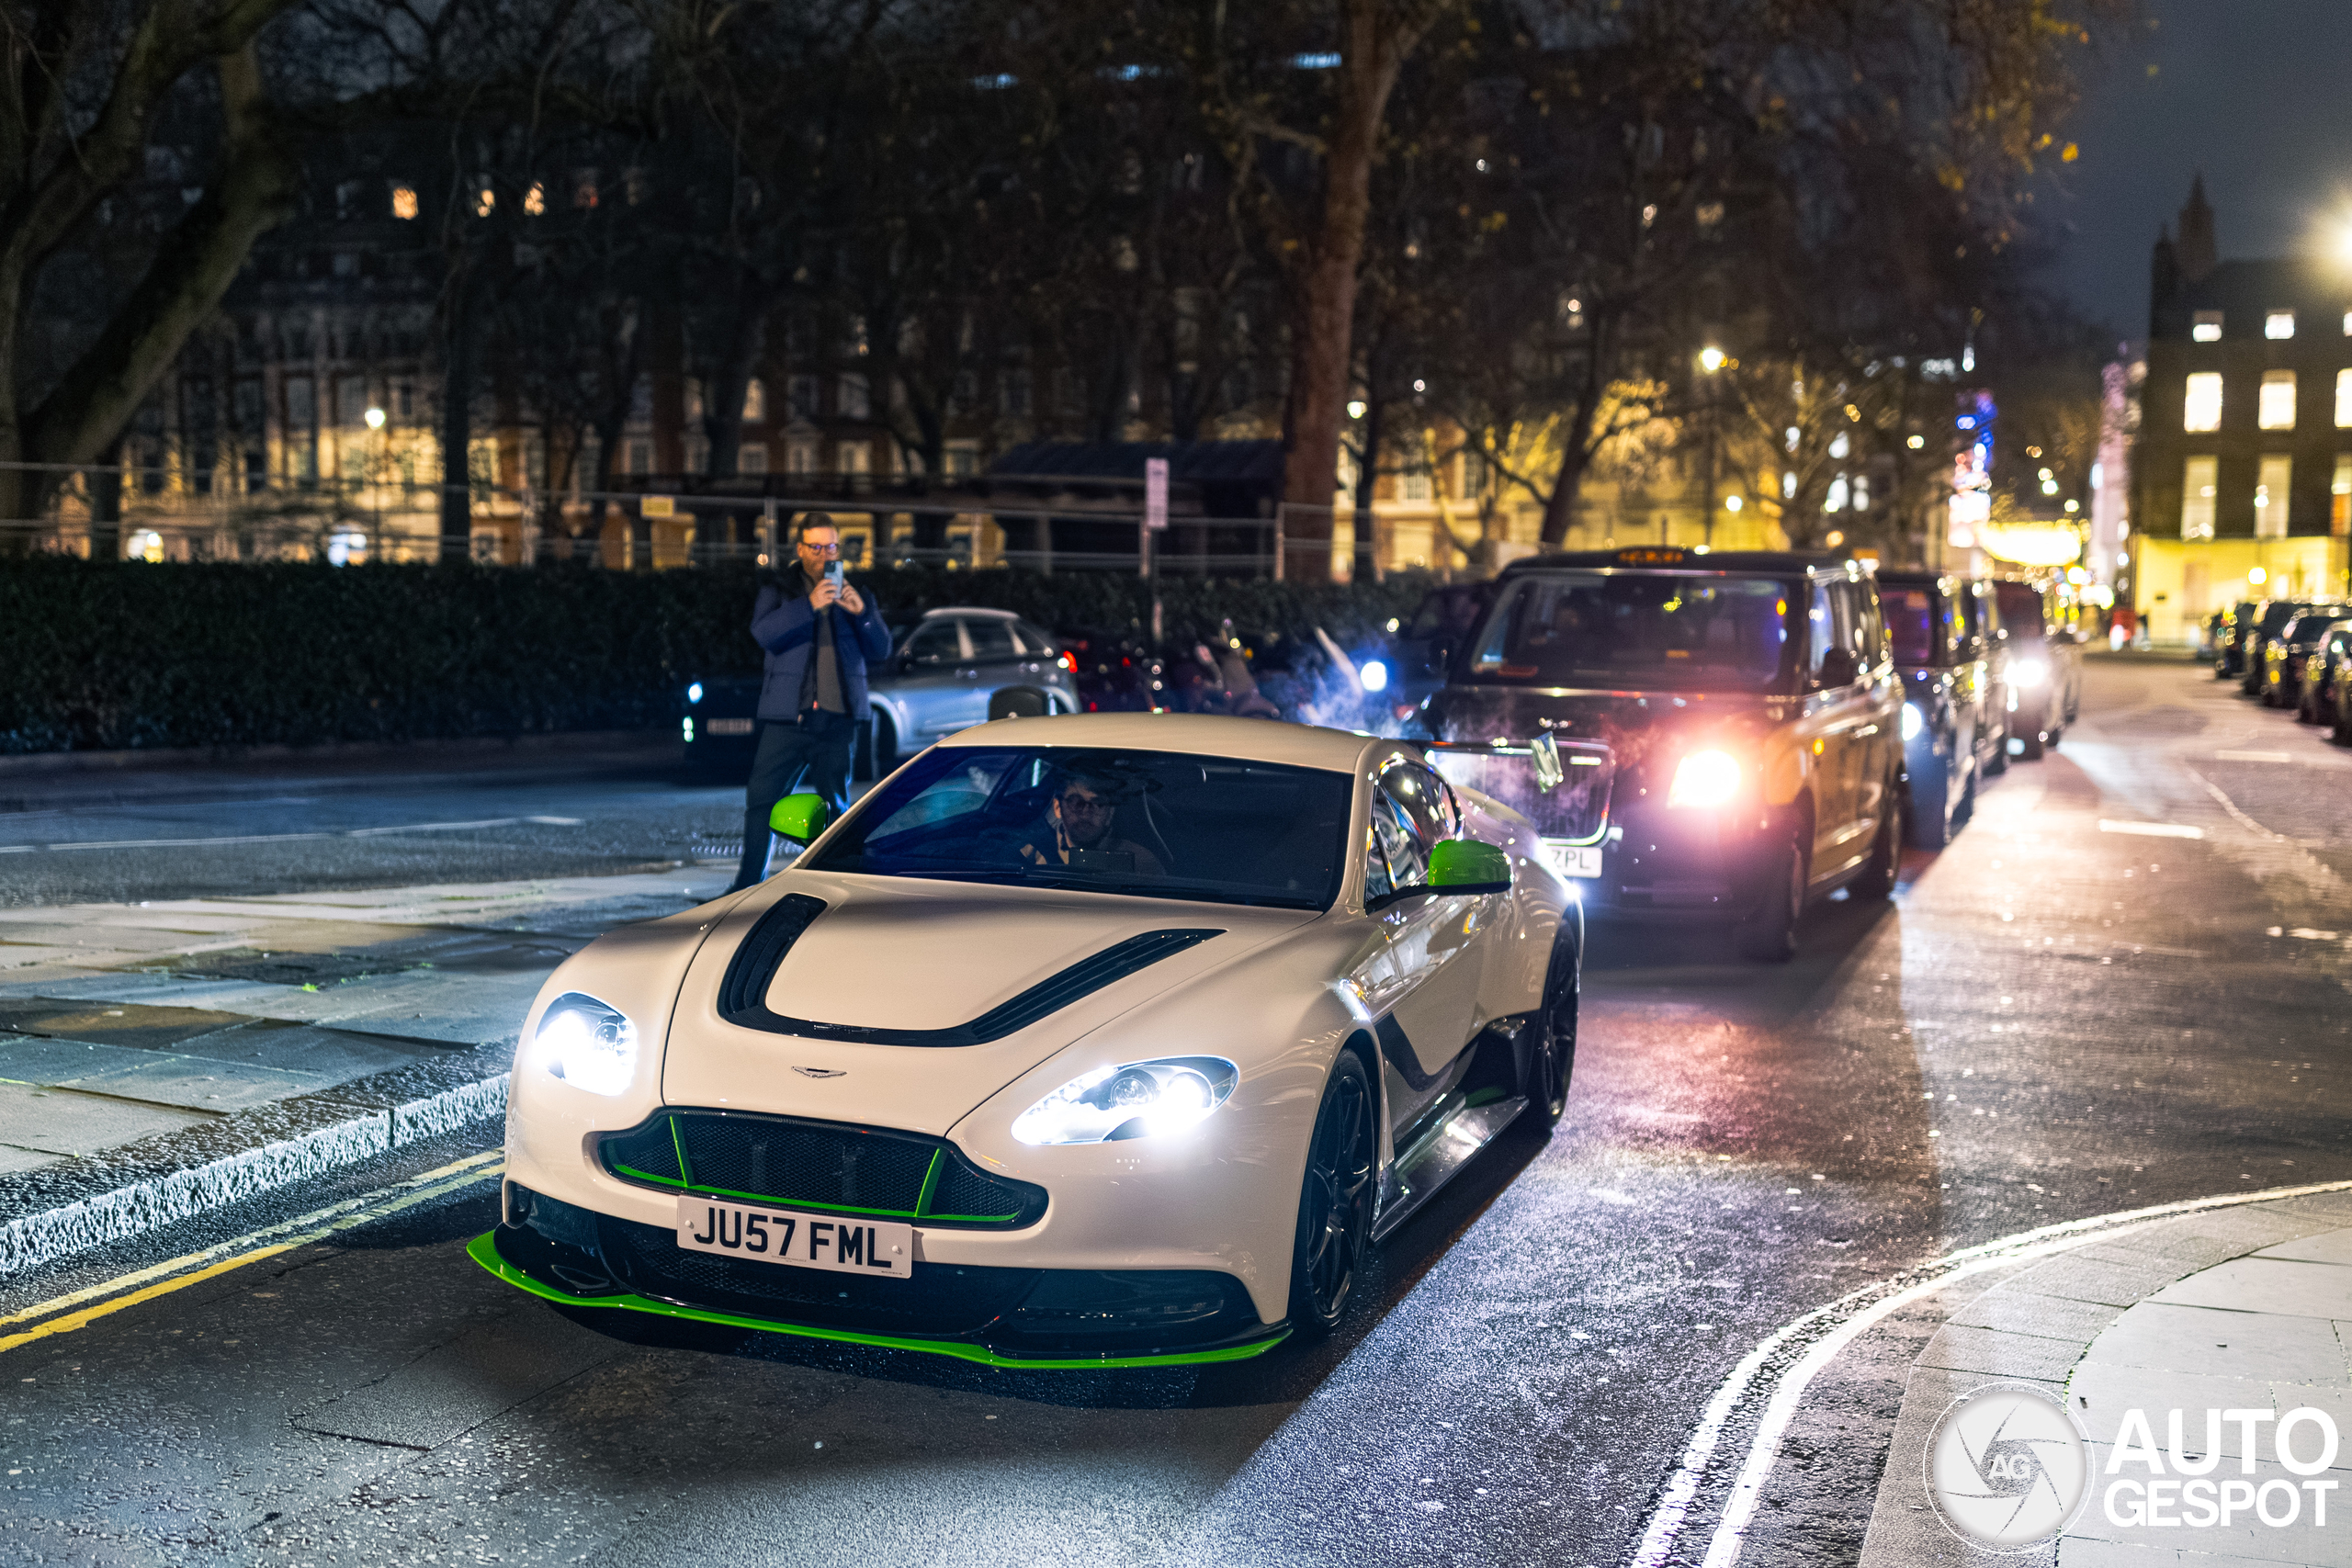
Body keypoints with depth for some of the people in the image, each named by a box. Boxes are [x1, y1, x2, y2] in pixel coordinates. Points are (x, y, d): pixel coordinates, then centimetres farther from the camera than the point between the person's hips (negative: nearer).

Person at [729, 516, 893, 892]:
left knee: (836, 807, 4)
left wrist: (862, 613, -11)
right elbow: (763, 633, -12)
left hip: (838, 719, 2)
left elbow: (881, 650, 7)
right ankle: (747, 886, 8)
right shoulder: (779, 591, 7)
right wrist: (809, 605, -22)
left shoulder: (853, 593, 14)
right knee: (761, 800, -1)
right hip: (787, 718, -1)